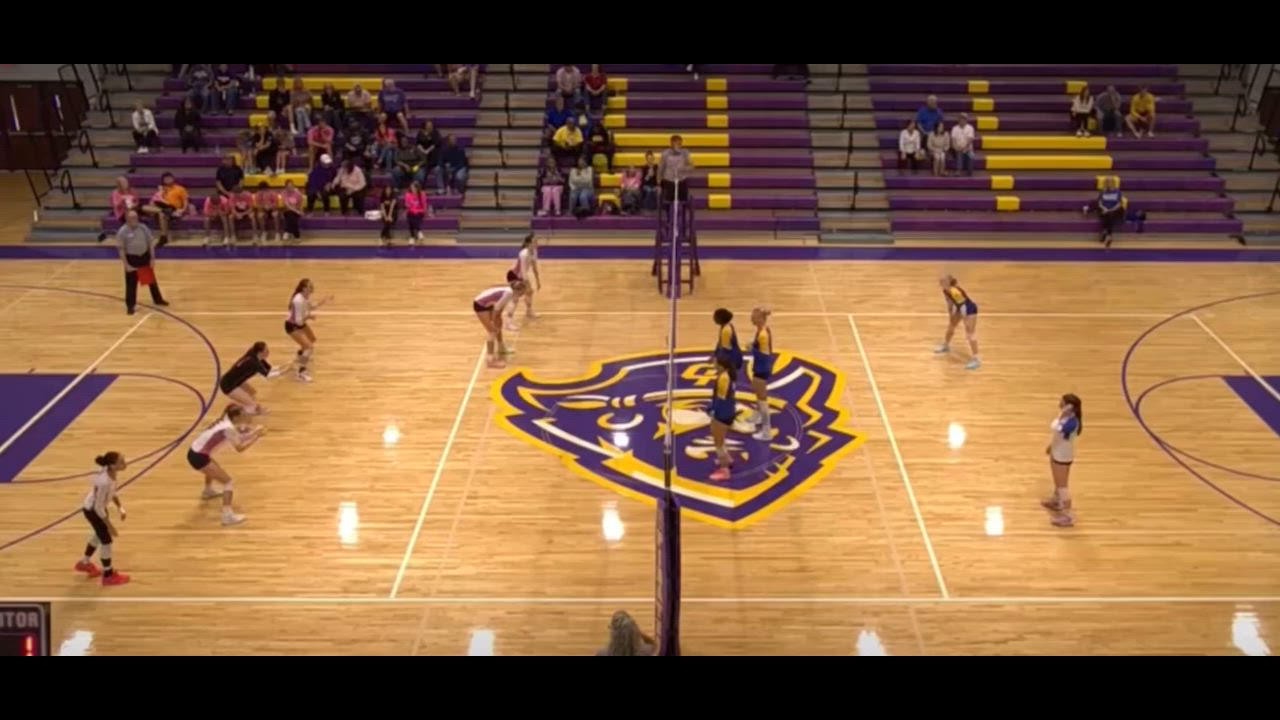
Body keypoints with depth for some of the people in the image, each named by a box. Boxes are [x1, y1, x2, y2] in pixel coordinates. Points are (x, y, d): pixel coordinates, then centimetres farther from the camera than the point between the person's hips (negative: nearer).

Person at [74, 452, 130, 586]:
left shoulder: (112, 473, -16)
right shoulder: (104, 482, -41)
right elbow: (99, 507, -30)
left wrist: (120, 508, 1)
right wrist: (109, 526, -22)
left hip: (98, 506, 9)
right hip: (92, 510, -9)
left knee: (100, 534, 30)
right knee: (107, 540, 5)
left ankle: (85, 563, 54)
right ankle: (108, 575, 24)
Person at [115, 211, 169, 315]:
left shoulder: (143, 228, -3)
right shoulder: (122, 232, -13)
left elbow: (150, 243, 4)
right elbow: (121, 249, -10)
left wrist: (152, 258, 0)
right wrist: (126, 265, -13)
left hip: (145, 256, 4)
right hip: (131, 258, -4)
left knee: (152, 280, 17)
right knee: (131, 283, 3)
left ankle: (158, 299, 34)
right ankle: (130, 305, 16)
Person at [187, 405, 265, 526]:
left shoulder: (226, 422, 6)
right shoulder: (228, 428, -20)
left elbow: (239, 438, 11)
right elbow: (239, 448, -22)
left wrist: (254, 432, -1)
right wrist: (256, 436, -19)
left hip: (196, 452, 10)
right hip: (198, 457, -10)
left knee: (214, 468, 40)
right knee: (228, 482, -10)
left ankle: (207, 491, 66)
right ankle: (227, 515, -18)